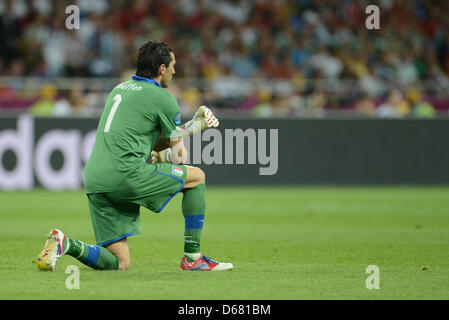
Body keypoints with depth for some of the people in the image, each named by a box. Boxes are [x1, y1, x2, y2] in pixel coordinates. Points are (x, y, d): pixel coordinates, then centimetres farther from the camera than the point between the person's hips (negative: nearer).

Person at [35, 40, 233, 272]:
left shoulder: (120, 89, 24)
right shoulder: (163, 99, 1)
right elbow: (179, 156, 9)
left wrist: (193, 125, 34)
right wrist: (159, 156, 29)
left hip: (94, 182, 7)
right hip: (125, 173, -7)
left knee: (119, 264, 9)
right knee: (197, 176, 13)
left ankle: (65, 244, -12)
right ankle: (192, 257, 10)